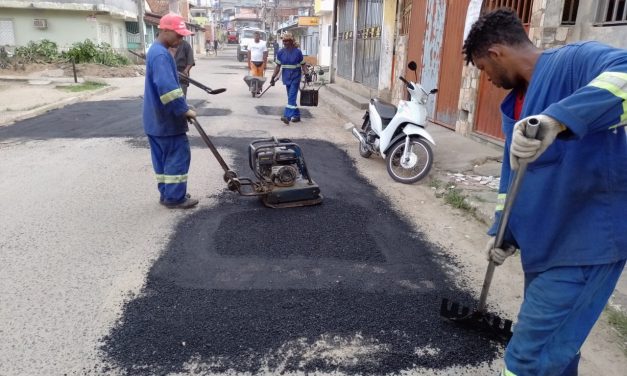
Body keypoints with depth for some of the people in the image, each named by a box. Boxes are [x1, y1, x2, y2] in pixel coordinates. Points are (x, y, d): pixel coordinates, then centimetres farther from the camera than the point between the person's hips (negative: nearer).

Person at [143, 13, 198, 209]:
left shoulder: (156, 51, 15)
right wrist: (184, 110, -23)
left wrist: (181, 109, 25)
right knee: (178, 156, -2)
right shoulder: (160, 55, -19)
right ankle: (174, 197, 5)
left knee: (163, 157, 14)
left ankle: (168, 193, 22)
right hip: (166, 119, -10)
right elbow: (167, 88, -30)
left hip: (156, 118, 10)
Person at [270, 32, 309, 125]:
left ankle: (287, 116, -22)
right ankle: (296, 115, 25)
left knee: (291, 97, -14)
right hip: (286, 78, 5)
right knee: (291, 97, 12)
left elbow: (303, 64, 0)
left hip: (295, 77, -5)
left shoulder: (297, 52, -7)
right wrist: (273, 77, 3)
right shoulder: (281, 52, 3)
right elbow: (278, 66, 8)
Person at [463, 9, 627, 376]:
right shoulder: (515, 102, 12)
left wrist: (559, 119, -48)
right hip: (545, 242, 9)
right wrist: (503, 232, 10)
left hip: (585, 242, -9)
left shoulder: (574, 61, -14)